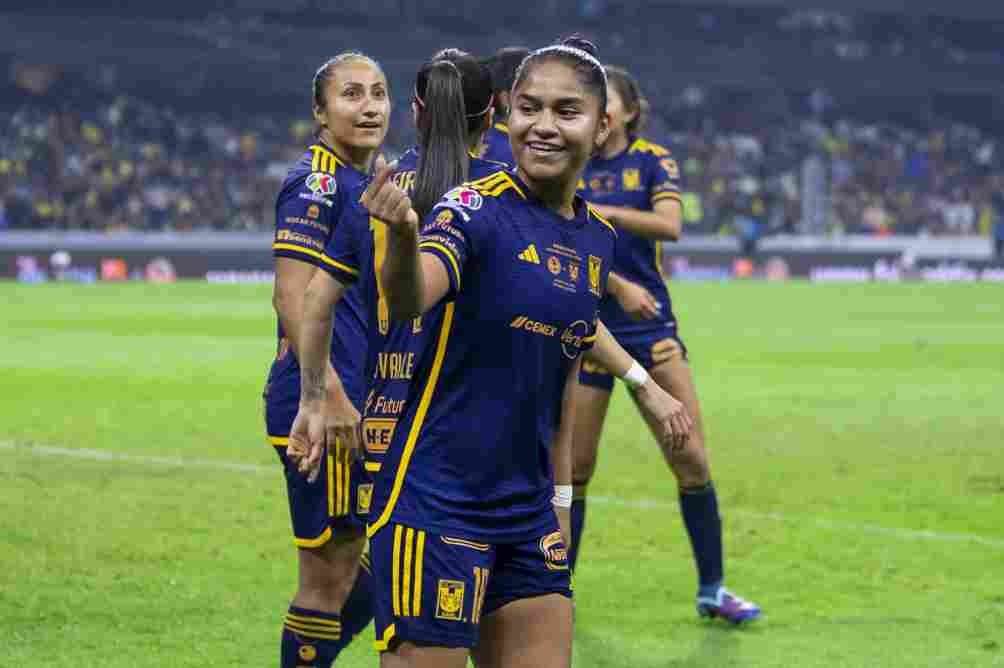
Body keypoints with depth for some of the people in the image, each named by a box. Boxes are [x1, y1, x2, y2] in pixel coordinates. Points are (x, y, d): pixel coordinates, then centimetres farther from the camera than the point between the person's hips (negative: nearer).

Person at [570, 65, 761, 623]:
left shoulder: (652, 160, 2)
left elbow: (669, 224, -16)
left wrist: (602, 211, -27)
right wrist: (618, 286, -23)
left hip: (650, 325, 1)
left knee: (691, 459, -4)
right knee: (574, 469, 0)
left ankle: (712, 589, 7)